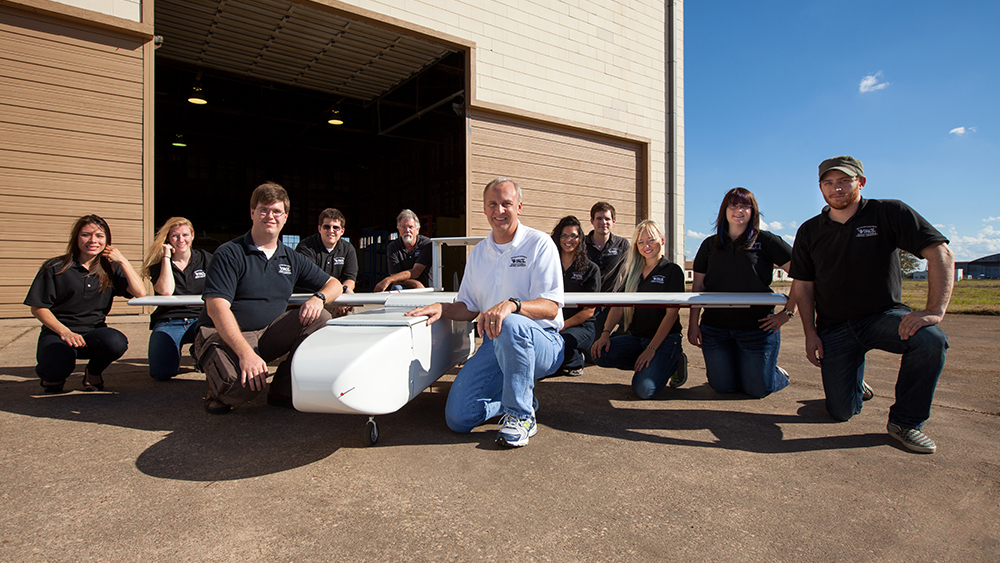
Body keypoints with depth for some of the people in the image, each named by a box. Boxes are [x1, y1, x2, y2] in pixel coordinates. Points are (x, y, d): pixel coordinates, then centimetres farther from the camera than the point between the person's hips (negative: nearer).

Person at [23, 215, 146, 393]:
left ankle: (93, 372, 2)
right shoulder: (55, 268, 1)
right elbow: (38, 307, -1)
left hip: (94, 332, 2)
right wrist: (64, 332, -15)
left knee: (117, 343, -34)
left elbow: (140, 293, -8)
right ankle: (54, 376, 10)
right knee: (58, 368, -33)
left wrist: (122, 261, -5)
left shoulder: (110, 269, 8)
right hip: (57, 333, -1)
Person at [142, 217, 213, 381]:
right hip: (168, 322, -1)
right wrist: (166, 257, -3)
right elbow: (166, 291, -11)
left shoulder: (205, 259, 12)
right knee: (162, 373, -26)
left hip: (200, 319, 1)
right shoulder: (158, 264, 9)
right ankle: (175, 355, 13)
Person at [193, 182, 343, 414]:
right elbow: (217, 308, -17)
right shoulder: (230, 254, -7)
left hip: (269, 334, 5)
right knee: (240, 386, -34)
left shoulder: (291, 259, 10)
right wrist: (245, 353, -30)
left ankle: (283, 389, -6)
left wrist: (318, 298, -11)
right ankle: (220, 391, 6)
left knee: (321, 319, -17)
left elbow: (333, 283, 15)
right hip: (224, 335, -5)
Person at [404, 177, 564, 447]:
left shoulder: (539, 243, -5)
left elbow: (551, 307, -14)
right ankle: (521, 397, 15)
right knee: (458, 417, -11)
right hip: (495, 345, 5)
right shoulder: (478, 253, 13)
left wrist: (511, 305, -33)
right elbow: (468, 308, 17)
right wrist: (442, 308, -4)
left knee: (511, 325, -40)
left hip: (541, 342, -4)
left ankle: (521, 415, -19)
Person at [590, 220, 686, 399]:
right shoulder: (633, 272, 12)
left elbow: (671, 313, -10)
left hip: (664, 339, -5)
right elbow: (619, 306, 8)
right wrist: (605, 333, -10)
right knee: (600, 354, -24)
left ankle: (672, 364, 5)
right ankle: (646, 365, 0)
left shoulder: (672, 271, -4)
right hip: (635, 337, 5)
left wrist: (651, 349, -19)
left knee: (643, 389, -26)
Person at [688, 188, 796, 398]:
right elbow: (698, 287, 9)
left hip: (758, 328, -3)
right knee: (722, 387, 6)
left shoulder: (765, 241, 0)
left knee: (757, 390, 3)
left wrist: (787, 312, -8)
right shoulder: (710, 244, 10)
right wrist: (693, 323, 3)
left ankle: (779, 374, 35)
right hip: (715, 328, 3)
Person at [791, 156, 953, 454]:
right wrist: (810, 333, -4)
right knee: (841, 412, -4)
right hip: (834, 326, 1)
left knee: (931, 339, -35)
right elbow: (803, 286, 6)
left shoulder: (889, 213, -5)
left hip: (884, 315, -1)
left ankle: (904, 421, -12)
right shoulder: (809, 232, 4)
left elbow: (941, 254, -14)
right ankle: (854, 381, 35)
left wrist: (934, 310, -27)